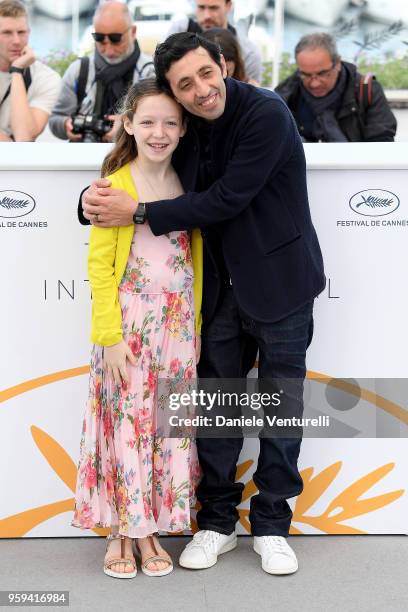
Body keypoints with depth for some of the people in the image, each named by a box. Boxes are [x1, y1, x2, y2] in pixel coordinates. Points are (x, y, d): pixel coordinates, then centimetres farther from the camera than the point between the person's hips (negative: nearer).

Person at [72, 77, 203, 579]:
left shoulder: (187, 184, 6)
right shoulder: (115, 185, -7)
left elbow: (196, 258, 9)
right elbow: (99, 264, -9)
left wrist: (197, 326, 5)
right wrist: (110, 336, -14)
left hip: (178, 323, 4)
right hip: (128, 322, -4)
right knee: (125, 423, 2)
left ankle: (150, 530, 22)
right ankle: (120, 534, 17)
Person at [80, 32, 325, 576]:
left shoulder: (266, 114, -19)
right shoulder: (183, 128, 0)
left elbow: (226, 200, -25)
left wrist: (137, 212, -21)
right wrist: (97, 196, -12)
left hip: (278, 282, -5)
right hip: (221, 289, 5)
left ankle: (271, 526, 20)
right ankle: (217, 521, 24)